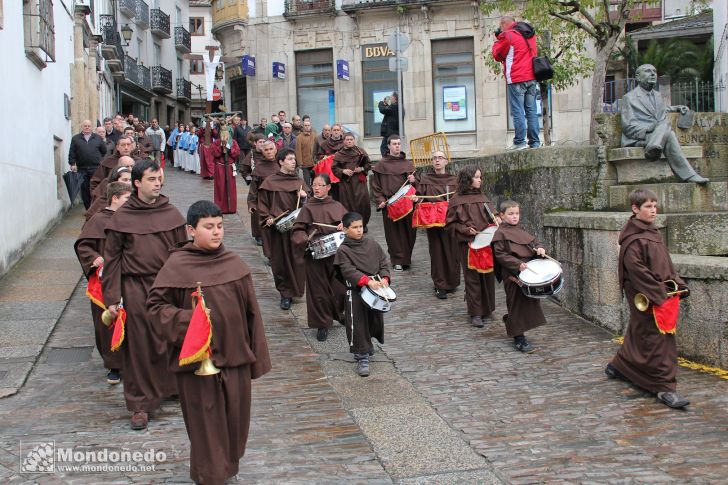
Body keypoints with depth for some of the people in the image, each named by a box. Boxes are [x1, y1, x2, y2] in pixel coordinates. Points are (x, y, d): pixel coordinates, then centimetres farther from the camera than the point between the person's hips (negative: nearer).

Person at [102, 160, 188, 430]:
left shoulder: (171, 214, 3)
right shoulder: (122, 218, -2)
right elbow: (111, 258, 1)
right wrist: (111, 298, -3)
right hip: (135, 288, -2)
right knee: (139, 346, 4)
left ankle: (175, 385, 34)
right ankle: (141, 403, 15)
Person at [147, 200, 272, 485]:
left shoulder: (234, 265, 1)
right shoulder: (176, 266, -9)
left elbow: (251, 313, 6)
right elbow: (155, 305, -5)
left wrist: (256, 356, 8)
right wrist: (187, 319, -22)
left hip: (235, 356, 4)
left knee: (235, 417, 14)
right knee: (206, 423, 6)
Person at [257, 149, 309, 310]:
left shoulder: (299, 181, 8)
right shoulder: (270, 181, -1)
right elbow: (262, 203, 2)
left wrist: (304, 197, -12)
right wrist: (267, 217, -12)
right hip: (277, 227, -2)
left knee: (297, 260, 1)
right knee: (280, 261, 2)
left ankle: (296, 289, 16)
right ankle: (285, 294, 14)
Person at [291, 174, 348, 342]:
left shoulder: (337, 207, 7)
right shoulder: (308, 208, 2)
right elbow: (297, 231, -2)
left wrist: (345, 225, -13)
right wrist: (305, 239, -22)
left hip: (336, 252, 2)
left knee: (339, 285, 8)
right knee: (318, 289, 3)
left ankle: (339, 313, 37)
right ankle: (322, 324, 17)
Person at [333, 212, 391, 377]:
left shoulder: (372, 244, 7)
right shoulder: (343, 250, -8)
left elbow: (383, 262, 9)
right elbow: (349, 271, -18)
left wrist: (384, 278, -9)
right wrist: (367, 281, -28)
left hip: (375, 289, 5)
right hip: (355, 291, -5)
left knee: (375, 321, 16)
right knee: (357, 325, -5)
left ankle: (367, 344, 42)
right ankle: (362, 357, 3)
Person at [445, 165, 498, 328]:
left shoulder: (482, 197, 11)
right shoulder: (457, 200, -2)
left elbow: (490, 216, 19)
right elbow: (450, 224, 0)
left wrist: (495, 220, -3)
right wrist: (466, 229, -12)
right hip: (468, 244, -4)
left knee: (488, 276, 8)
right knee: (472, 278, -1)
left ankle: (487, 310, 22)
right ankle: (475, 314, 7)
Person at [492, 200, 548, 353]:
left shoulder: (520, 231, 15)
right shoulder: (500, 234, -8)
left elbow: (533, 241, 20)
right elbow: (500, 255, -13)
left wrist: (539, 248, -4)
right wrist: (518, 264, -22)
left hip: (528, 272, 8)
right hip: (513, 276, -8)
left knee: (529, 304, 15)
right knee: (517, 305, -4)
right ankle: (519, 339, 2)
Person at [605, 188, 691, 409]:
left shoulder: (653, 233, 13)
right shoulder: (633, 238, -15)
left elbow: (666, 264, 18)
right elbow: (636, 269, -21)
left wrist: (679, 285, 8)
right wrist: (657, 295, -21)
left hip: (660, 293, 9)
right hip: (645, 296, -9)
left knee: (638, 333, 19)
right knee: (659, 338, -7)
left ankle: (618, 366, 36)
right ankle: (665, 387, -3)